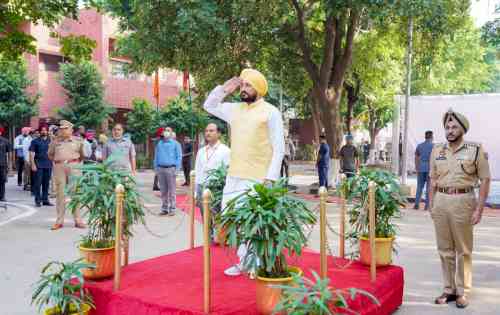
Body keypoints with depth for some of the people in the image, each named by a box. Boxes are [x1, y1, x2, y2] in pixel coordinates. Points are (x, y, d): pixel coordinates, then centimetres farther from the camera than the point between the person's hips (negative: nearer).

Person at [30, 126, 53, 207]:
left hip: (48, 164, 3)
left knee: (46, 183, 8)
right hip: (39, 165, -3)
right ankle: (38, 200, 4)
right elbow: (31, 153, -2)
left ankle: (45, 199, 15)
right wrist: (33, 164, -11)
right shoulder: (35, 141, 2)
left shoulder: (50, 141, 11)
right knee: (38, 183, -2)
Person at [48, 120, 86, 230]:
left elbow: (82, 155, 15)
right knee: (60, 193, 3)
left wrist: (77, 162, 8)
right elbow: (50, 154, 22)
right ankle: (59, 220, 8)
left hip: (74, 167, -1)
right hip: (59, 167, 2)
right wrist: (57, 161, 12)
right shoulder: (55, 142, 11)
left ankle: (78, 220, 6)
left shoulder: (77, 141, 7)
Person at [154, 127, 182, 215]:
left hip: (170, 169, -4)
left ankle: (172, 209, 0)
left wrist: (176, 169, -8)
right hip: (160, 168, 4)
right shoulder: (159, 143, 17)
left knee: (171, 190, -4)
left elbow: (179, 157, -1)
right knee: (163, 190, 7)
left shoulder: (175, 144, 4)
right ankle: (164, 208, 14)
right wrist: (156, 168, 11)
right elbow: (156, 156, 20)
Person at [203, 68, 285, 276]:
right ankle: (245, 260, 20)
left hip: (258, 179, -6)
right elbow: (209, 106, 26)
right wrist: (224, 89, 11)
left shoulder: (270, 112, -4)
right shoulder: (235, 109, 14)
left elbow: (279, 149, -7)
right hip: (234, 177, 6)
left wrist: (271, 177, -14)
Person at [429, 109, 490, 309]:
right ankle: (449, 289, 20)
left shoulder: (475, 150, -3)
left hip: (463, 201, -4)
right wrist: (431, 206, 8)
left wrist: (479, 208, -9)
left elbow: (485, 180, -4)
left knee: (463, 250, 4)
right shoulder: (437, 150, 9)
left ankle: (462, 291, 14)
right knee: (445, 249, 10)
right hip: (441, 201, 4)